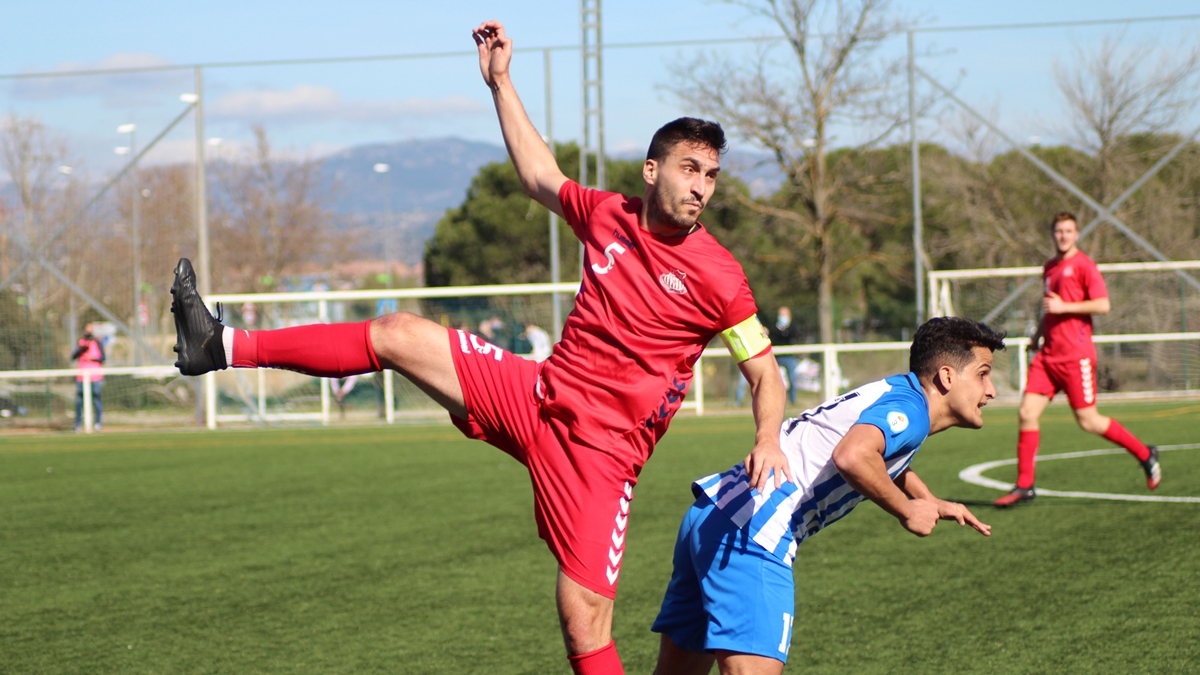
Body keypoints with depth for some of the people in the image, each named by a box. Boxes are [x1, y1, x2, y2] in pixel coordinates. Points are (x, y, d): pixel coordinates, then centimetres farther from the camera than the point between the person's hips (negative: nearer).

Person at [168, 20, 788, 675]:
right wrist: (500, 84, 24)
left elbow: (767, 375, -3)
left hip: (600, 450, -5)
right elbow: (540, 177, 24)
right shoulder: (606, 214, 4)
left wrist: (768, 441, -23)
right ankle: (222, 347, 10)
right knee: (399, 334, 1)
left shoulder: (718, 277, -10)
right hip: (537, 395, 5)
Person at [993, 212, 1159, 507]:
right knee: (1027, 414, -4)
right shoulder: (1050, 267, 18)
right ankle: (1024, 485, 0)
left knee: (1088, 421, -3)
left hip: (1076, 356, -7)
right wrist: (1037, 336, 20)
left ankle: (1145, 454, 15)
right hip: (1047, 355, 7)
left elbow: (1103, 305, -13)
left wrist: (1064, 306, -16)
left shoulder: (1083, 265, -6)